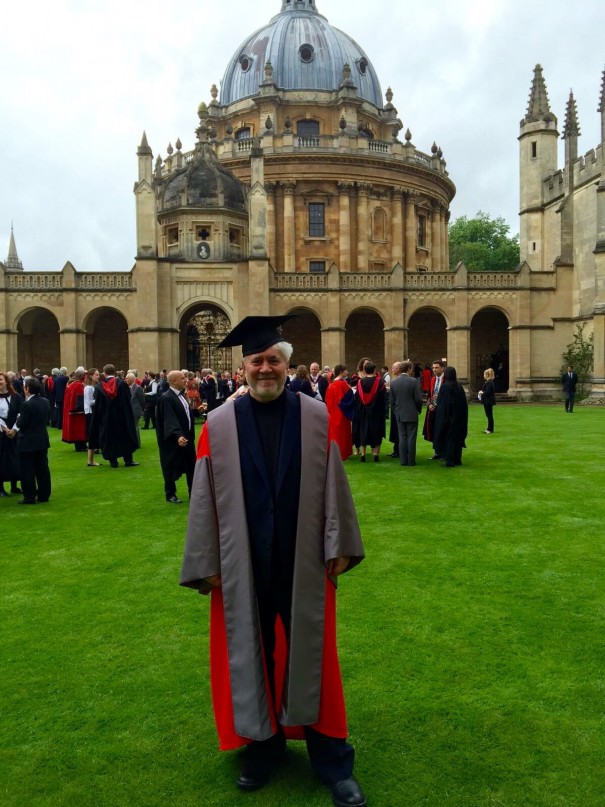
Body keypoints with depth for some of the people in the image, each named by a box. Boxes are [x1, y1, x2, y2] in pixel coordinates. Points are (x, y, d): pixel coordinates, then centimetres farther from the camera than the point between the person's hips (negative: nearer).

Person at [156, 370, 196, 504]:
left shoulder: (181, 395, 8)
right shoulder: (166, 398, -21)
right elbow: (170, 420, -30)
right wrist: (178, 436, -40)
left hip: (187, 436, 9)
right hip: (174, 439, -9)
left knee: (191, 465, 15)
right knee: (172, 467, 6)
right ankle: (170, 494, 21)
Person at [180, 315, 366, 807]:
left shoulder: (316, 417, -2)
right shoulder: (219, 424, -4)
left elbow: (334, 486, 0)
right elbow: (204, 499, -2)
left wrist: (337, 546, -2)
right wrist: (207, 565, -2)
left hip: (303, 563, 0)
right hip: (244, 566, 0)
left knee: (310, 656, 10)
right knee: (252, 655, 14)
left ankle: (332, 761, 26)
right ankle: (263, 746, 36)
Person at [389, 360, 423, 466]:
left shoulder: (393, 382, 1)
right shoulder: (413, 381, -12)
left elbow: (392, 400, 5)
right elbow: (418, 399, -9)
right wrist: (419, 410, 8)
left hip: (399, 414, 4)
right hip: (411, 414, -4)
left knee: (402, 437, 9)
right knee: (411, 437, 2)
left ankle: (403, 460, 9)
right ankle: (411, 460, 5)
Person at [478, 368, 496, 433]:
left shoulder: (488, 383, -19)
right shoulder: (491, 382, 12)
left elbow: (488, 392, -25)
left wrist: (482, 393, -8)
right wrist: (482, 392, 9)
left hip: (488, 401, -10)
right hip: (490, 401, 10)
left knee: (489, 415, -3)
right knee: (489, 415, 16)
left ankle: (490, 429, 2)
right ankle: (489, 429, 24)